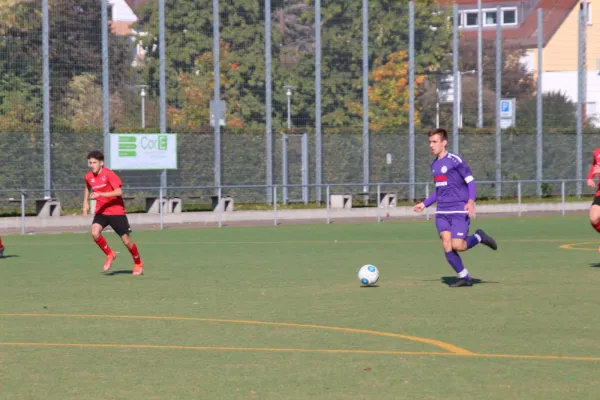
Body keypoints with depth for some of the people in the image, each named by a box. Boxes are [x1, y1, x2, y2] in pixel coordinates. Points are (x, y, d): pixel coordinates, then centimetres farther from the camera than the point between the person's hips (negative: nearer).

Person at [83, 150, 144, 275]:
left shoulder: (108, 174, -16)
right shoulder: (89, 177, 2)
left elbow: (119, 192, -26)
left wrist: (100, 194, -32)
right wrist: (85, 202, 17)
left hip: (116, 211, -5)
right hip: (101, 211, 5)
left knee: (126, 240, 1)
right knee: (95, 232, -23)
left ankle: (138, 264, 24)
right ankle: (110, 254, 0)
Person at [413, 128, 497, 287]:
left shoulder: (455, 160, -9)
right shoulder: (434, 165, 15)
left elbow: (470, 181, -9)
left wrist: (471, 201, -23)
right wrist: (424, 204, 20)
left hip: (459, 211, -6)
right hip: (442, 212, 7)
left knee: (457, 245, -17)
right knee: (446, 244, -10)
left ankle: (479, 237, 13)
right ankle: (464, 277, 2)